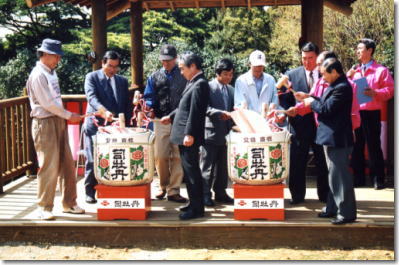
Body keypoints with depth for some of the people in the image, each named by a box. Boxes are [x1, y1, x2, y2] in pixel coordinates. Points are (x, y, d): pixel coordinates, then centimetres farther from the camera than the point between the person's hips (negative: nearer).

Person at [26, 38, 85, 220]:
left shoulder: (51, 73, 15)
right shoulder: (38, 75, -13)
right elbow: (47, 103, -17)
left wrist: (66, 116, 10)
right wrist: (68, 115, -10)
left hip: (58, 121, 9)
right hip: (44, 123, -9)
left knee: (67, 165, 10)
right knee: (49, 166, -5)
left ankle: (69, 203, 19)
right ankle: (44, 208, 6)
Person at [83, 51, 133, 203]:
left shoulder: (122, 81, 15)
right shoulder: (92, 77, 1)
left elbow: (128, 104, 16)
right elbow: (92, 97, -15)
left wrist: (126, 124, 5)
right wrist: (103, 111, -32)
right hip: (95, 125, -3)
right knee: (93, 160, 0)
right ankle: (90, 192, 9)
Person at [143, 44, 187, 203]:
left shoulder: (184, 76, 6)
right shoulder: (154, 77, 13)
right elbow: (149, 97, 9)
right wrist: (149, 107, -12)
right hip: (161, 122, 2)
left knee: (177, 157, -1)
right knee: (160, 157, 2)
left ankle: (173, 191, 5)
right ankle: (163, 186, 21)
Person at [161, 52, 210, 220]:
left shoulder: (200, 84, -15)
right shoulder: (193, 83, 15)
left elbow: (196, 111, -21)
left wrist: (189, 134, -23)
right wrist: (171, 117, 27)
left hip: (189, 137, -10)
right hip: (184, 136, 10)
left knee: (192, 171, -5)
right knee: (188, 170, 16)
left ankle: (197, 209, 2)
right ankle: (194, 203, 26)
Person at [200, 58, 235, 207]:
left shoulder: (231, 89, 14)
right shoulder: (208, 87, -5)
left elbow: (232, 108, 16)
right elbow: (205, 108, -14)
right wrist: (221, 113, -26)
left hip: (225, 132, 6)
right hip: (211, 131, -6)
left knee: (222, 165, 11)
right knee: (207, 166, 0)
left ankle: (220, 193, 20)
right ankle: (205, 195, 6)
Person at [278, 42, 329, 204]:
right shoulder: (292, 75, 4)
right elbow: (284, 99, 3)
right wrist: (288, 111, -14)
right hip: (299, 125, 0)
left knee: (323, 162, 9)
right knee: (297, 163, 5)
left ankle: (324, 195, 21)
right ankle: (297, 195, 17)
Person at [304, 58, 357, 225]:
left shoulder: (342, 87, -20)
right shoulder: (335, 86, 12)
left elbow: (326, 109, -23)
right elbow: (326, 103, 15)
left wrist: (312, 102, -8)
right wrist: (311, 99, 7)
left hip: (338, 139, -11)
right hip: (332, 138, 11)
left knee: (340, 175, -5)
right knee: (334, 175, 18)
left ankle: (347, 213, 3)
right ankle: (333, 208, 30)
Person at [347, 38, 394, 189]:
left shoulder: (381, 70, -1)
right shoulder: (354, 71, 17)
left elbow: (390, 90, -7)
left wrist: (375, 93, -22)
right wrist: (348, 78, 1)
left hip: (371, 113, -6)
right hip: (355, 112, 6)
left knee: (374, 146, -3)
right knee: (357, 147, 9)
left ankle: (378, 179, 5)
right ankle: (358, 178, 18)